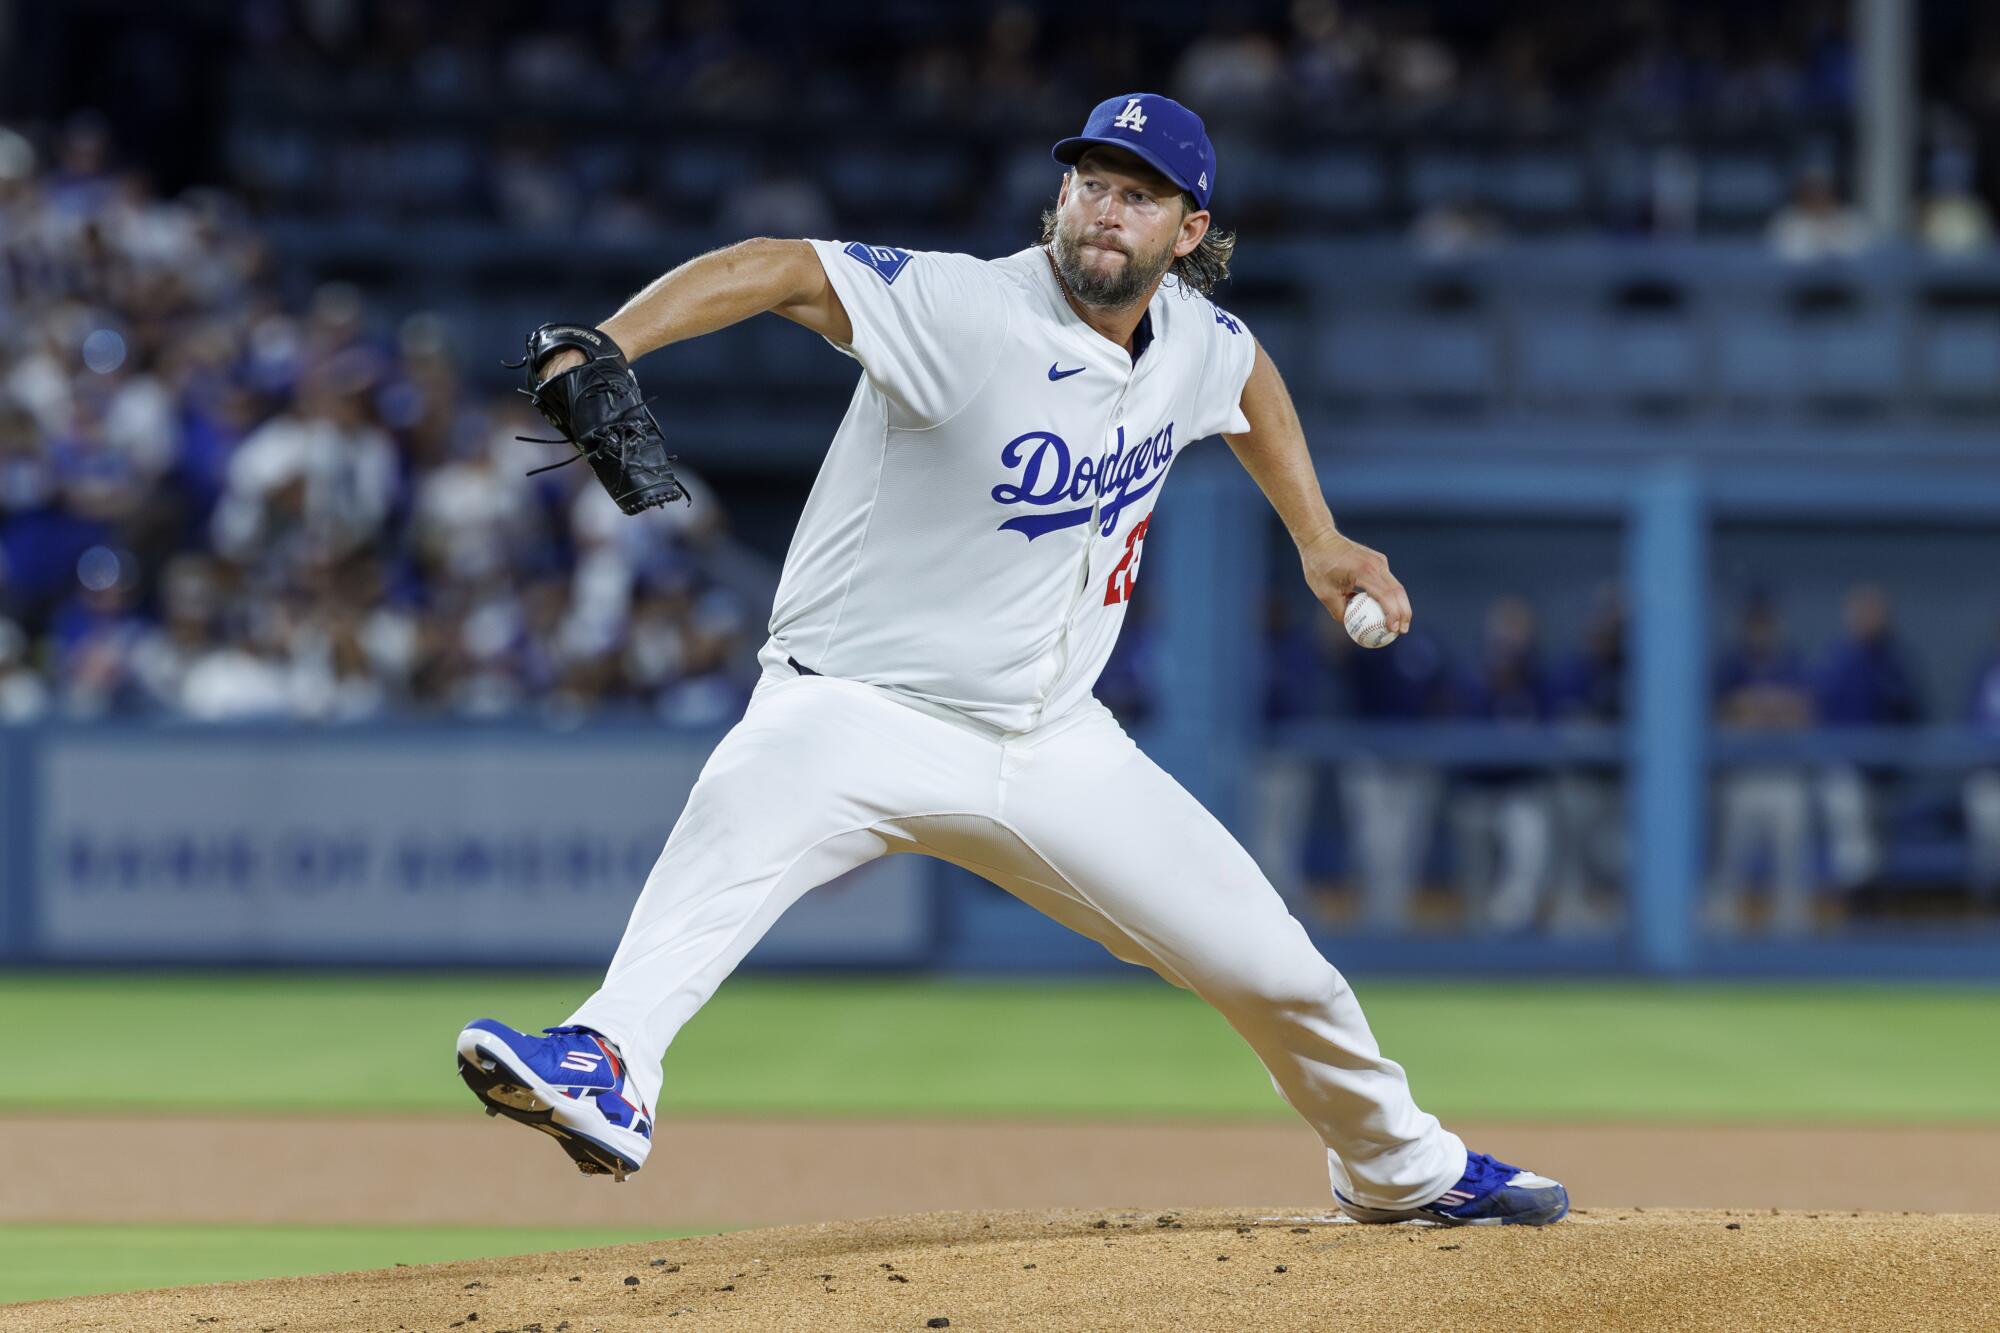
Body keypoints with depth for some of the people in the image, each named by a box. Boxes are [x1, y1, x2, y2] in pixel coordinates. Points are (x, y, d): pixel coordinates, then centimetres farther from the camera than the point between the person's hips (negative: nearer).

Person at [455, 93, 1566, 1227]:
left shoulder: (1195, 341, 0)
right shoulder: (970, 312, -21)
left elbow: (1250, 381, 26)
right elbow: (779, 270, -35)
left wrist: (1319, 540, 23)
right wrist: (603, 351, -50)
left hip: (1052, 741, 6)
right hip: (864, 711, -6)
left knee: (1274, 966, 8)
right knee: (743, 819, -40)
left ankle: (1402, 1166, 35)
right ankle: (610, 1071, -59)